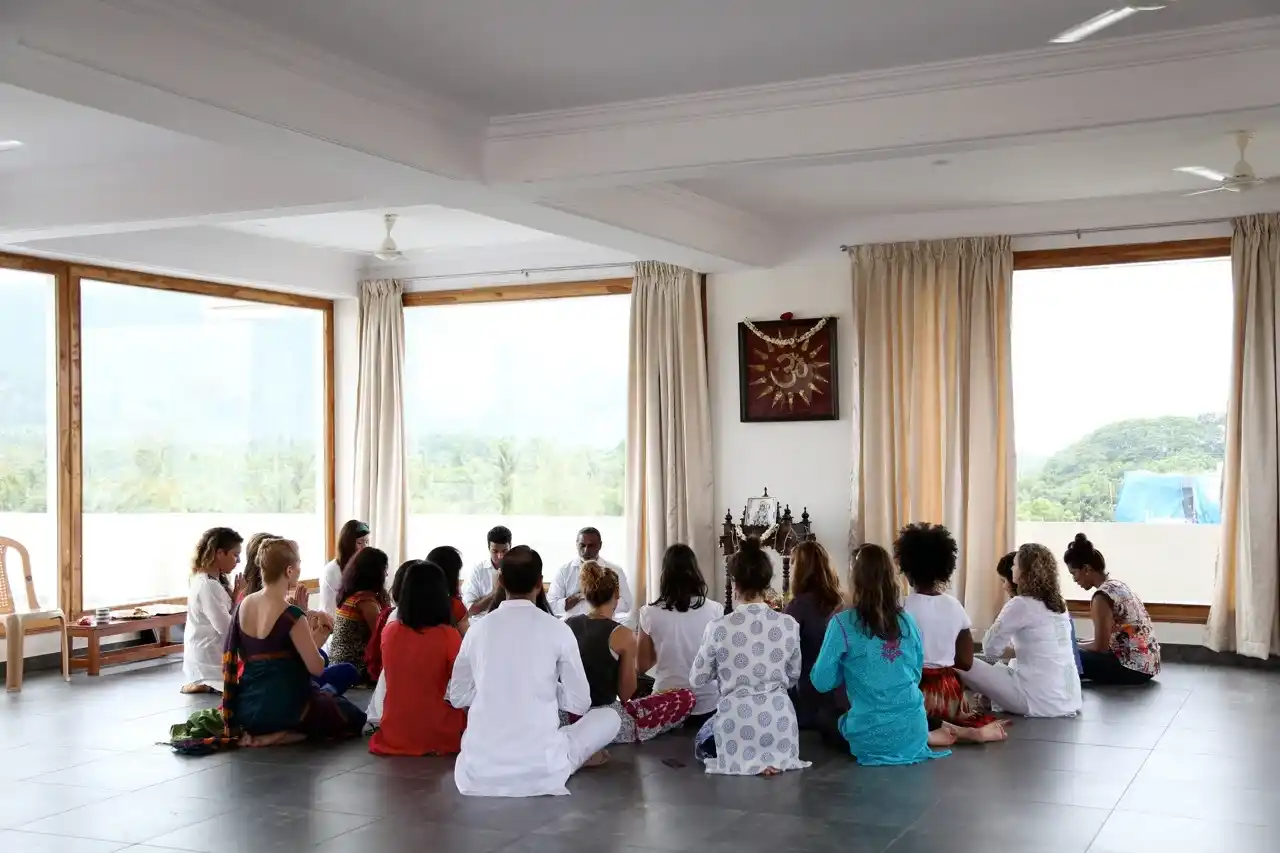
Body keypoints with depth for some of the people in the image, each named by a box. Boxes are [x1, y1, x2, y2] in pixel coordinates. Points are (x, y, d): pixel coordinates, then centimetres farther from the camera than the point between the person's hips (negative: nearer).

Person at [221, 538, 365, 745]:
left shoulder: (244, 605, 2)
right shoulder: (291, 615, -20)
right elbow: (316, 668, -16)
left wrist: (309, 631, 10)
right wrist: (319, 635, 2)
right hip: (283, 708, -8)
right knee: (355, 719, 13)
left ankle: (259, 730, 10)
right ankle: (283, 734, -5)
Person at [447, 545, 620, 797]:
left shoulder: (478, 629, 3)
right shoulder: (558, 630, -4)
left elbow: (458, 698, 12)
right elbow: (579, 704, 1)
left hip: (479, 771, 2)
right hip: (541, 769, -2)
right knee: (610, 717, 20)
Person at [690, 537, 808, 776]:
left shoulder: (718, 628, -12)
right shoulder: (789, 625, -5)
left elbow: (697, 680, 1)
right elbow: (793, 677, 9)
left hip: (736, 721, -4)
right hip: (779, 719, 4)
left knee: (703, 740, 30)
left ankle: (747, 760, 2)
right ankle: (773, 757, 8)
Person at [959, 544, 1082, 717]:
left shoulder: (1021, 604, -11)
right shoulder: (1059, 605, 12)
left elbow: (990, 648, -4)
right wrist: (1014, 647, 20)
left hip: (1040, 702, -8)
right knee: (1001, 667, 32)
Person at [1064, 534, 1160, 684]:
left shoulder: (1102, 595, -17)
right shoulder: (1117, 585, 10)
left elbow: (1100, 647, -15)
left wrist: (1073, 646, 1)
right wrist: (1079, 644, 12)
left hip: (1133, 668, -9)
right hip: (1147, 664, 9)